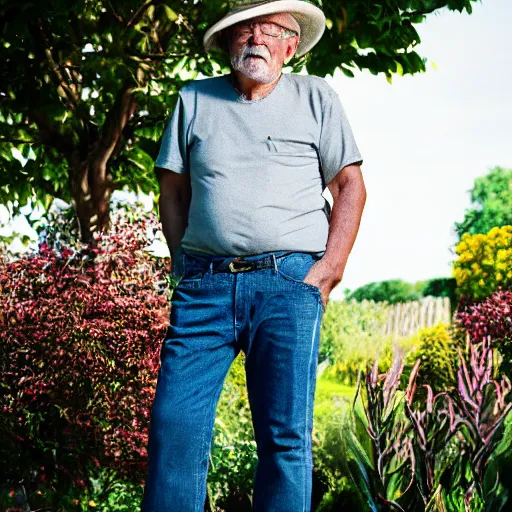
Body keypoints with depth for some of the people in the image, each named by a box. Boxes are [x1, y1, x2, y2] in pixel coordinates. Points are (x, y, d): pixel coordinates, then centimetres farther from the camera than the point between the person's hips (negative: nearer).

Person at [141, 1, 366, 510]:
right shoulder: (194, 100, 14)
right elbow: (173, 188, 18)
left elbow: (350, 186, 10)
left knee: (285, 435, -5)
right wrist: (185, 266, 6)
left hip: (289, 281, -1)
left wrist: (329, 270, -1)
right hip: (205, 285, 2)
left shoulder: (315, 97, 11)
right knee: (174, 425, -8)